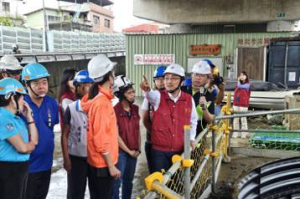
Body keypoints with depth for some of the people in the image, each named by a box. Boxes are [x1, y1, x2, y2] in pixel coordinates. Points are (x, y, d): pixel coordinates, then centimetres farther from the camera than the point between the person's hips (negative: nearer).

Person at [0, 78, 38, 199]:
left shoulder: (17, 118, 9)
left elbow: (34, 140, 10)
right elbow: (22, 147, -22)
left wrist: (29, 117, 5)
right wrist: (31, 145, 1)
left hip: (21, 168, 9)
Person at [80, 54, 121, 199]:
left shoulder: (96, 98, 3)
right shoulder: (102, 102, -23)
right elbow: (101, 139, -23)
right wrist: (111, 165, -17)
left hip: (98, 161, 9)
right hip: (103, 163, -9)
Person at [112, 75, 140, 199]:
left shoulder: (135, 108, 4)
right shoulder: (115, 110, -15)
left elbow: (138, 130, 9)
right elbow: (116, 135, -14)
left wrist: (138, 149, 1)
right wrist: (128, 151, -9)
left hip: (134, 152, 6)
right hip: (120, 152, -6)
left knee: (128, 181, 17)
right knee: (117, 182, 2)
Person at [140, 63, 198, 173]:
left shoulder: (189, 99, 1)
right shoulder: (158, 96, -7)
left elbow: (193, 120, 16)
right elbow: (151, 95, -33)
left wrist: (191, 138, 5)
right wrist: (147, 90, -55)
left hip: (181, 150, 2)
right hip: (159, 150, -2)